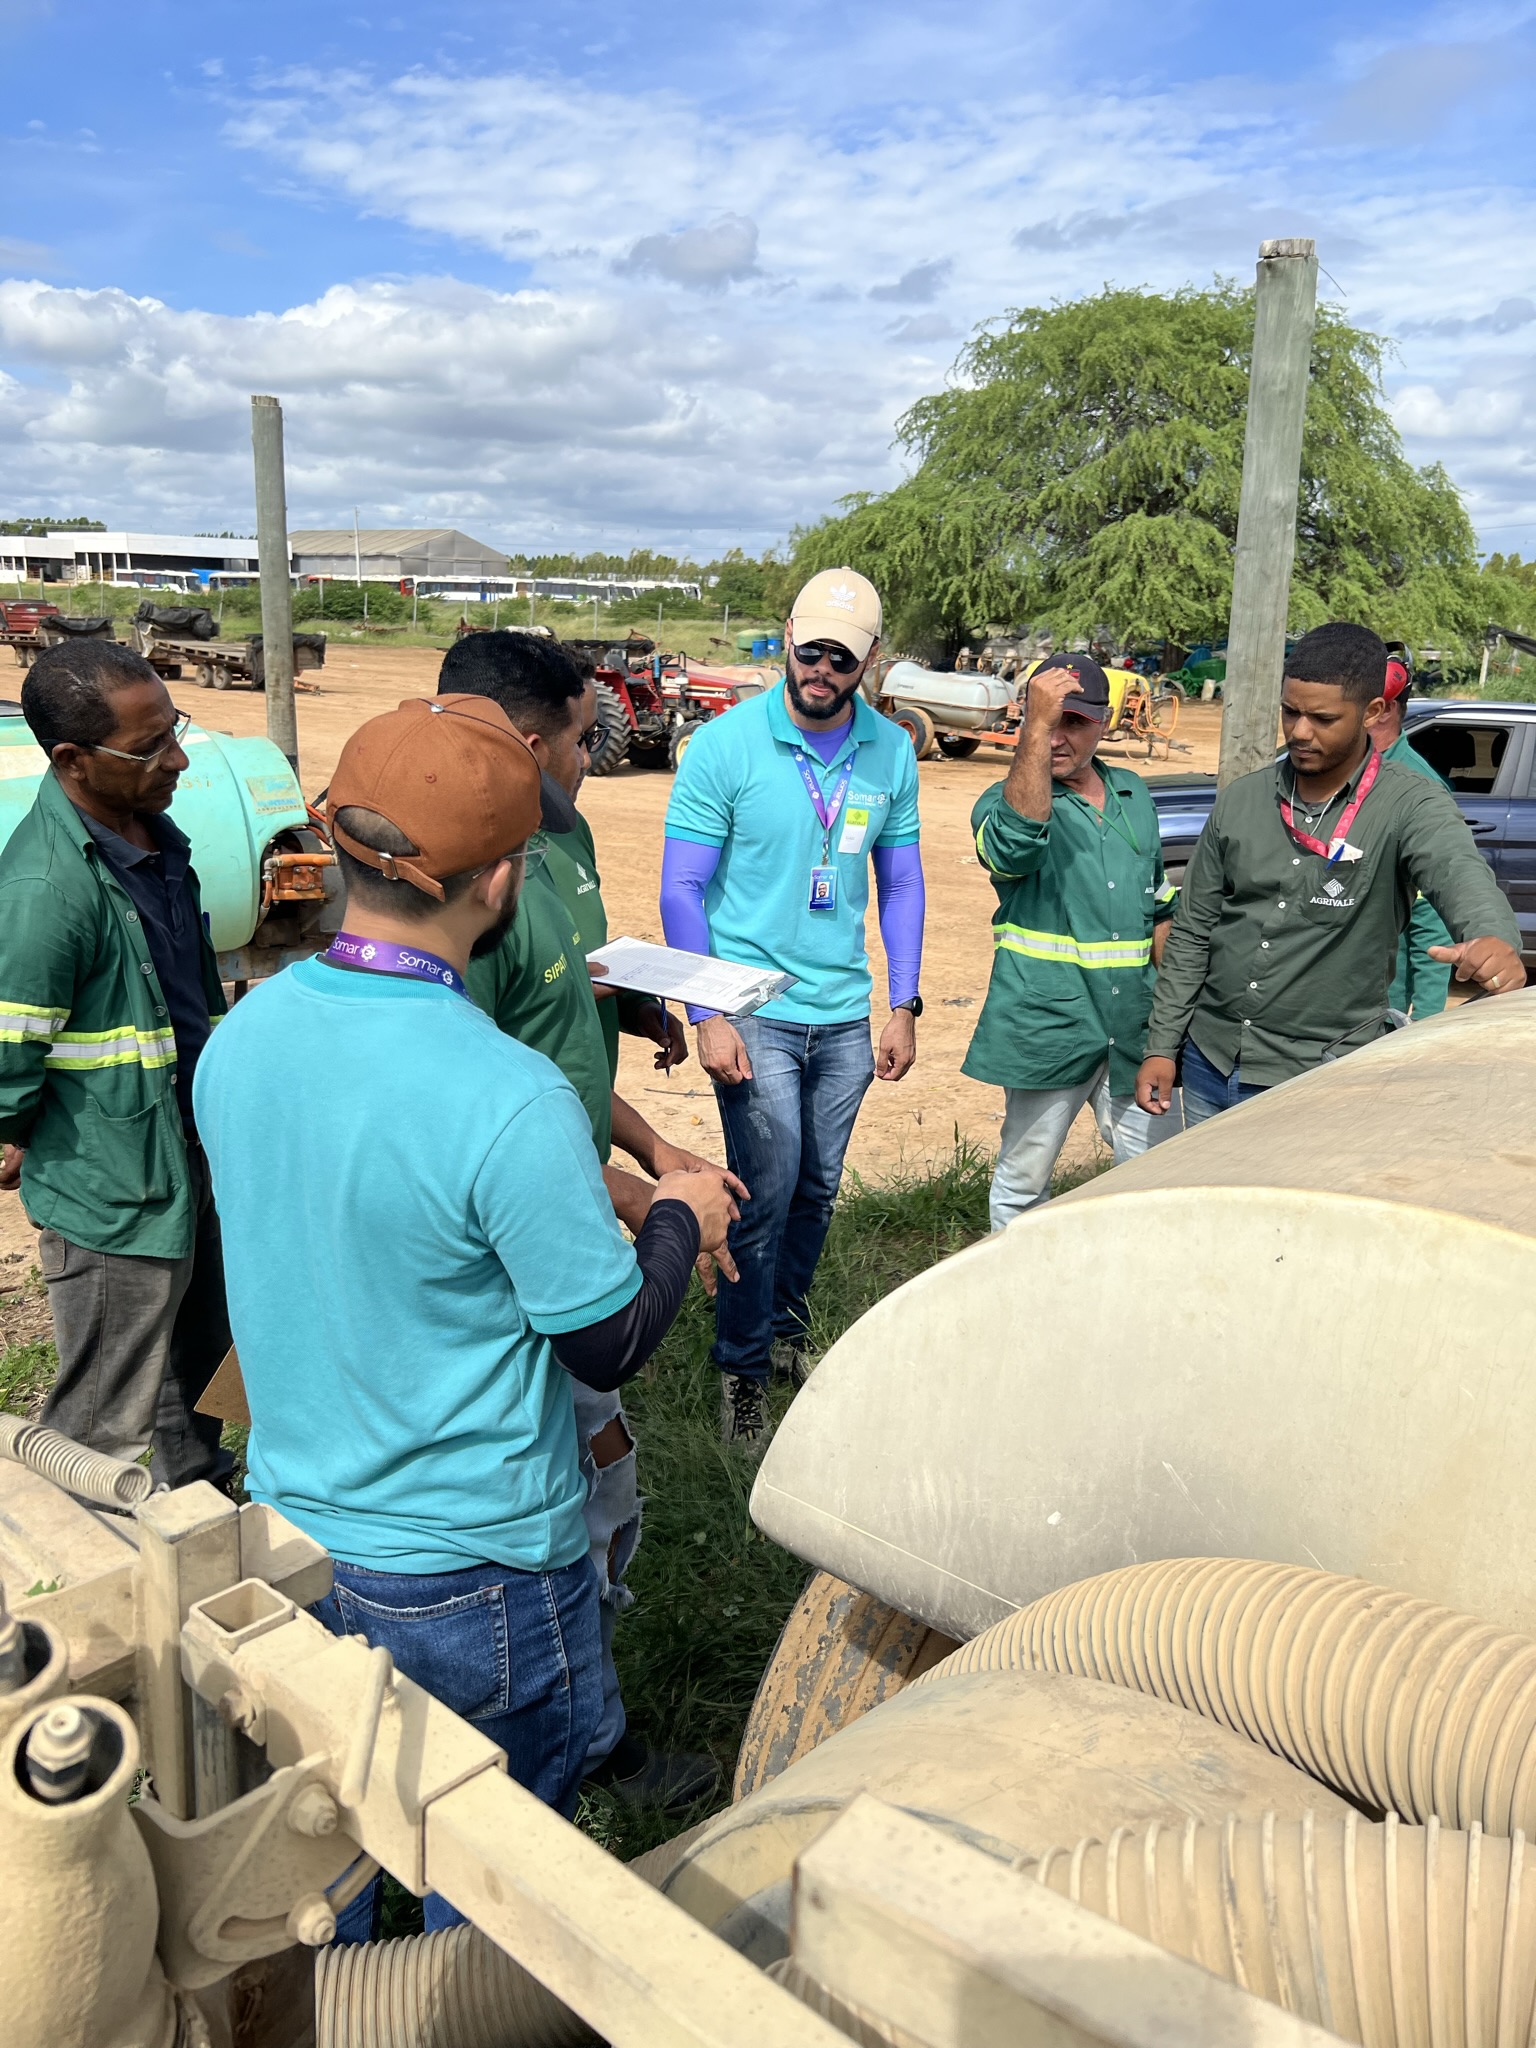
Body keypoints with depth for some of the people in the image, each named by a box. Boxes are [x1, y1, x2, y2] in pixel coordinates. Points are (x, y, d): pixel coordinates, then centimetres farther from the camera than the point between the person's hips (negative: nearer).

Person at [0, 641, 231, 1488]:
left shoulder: (150, 828, 3)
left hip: (190, 1159, 9)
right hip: (114, 1197, -9)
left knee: (198, 1362, 28)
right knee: (109, 1430, 8)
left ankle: (197, 1484, 50)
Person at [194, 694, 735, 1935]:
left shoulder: (238, 1040, -8)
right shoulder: (511, 1100, -30)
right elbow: (612, 1345, -18)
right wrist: (680, 1220, 0)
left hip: (291, 1541, 7)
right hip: (468, 1576, -6)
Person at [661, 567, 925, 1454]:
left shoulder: (892, 752, 2)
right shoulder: (725, 745, -10)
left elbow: (901, 882, 10)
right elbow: (682, 890, -7)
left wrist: (905, 1006, 6)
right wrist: (708, 1015, -13)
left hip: (845, 1014, 4)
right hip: (755, 1012, -4)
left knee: (819, 1189, 14)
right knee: (767, 1192, -4)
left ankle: (786, 1324, 38)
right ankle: (742, 1368, 16)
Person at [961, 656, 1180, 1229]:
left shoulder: (1134, 795, 12)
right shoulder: (1007, 801, -6)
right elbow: (1015, 843, -32)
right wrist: (1036, 725, -34)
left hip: (1132, 1026, 5)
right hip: (1045, 1025, -4)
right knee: (1024, 1181, 10)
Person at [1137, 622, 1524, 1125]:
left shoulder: (1411, 807, -10)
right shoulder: (1241, 799, 2)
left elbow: (1460, 874, -31)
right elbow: (1192, 932, 7)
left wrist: (1495, 938, -54)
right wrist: (1162, 1045, 4)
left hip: (1319, 1080, -4)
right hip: (1209, 1061, 4)